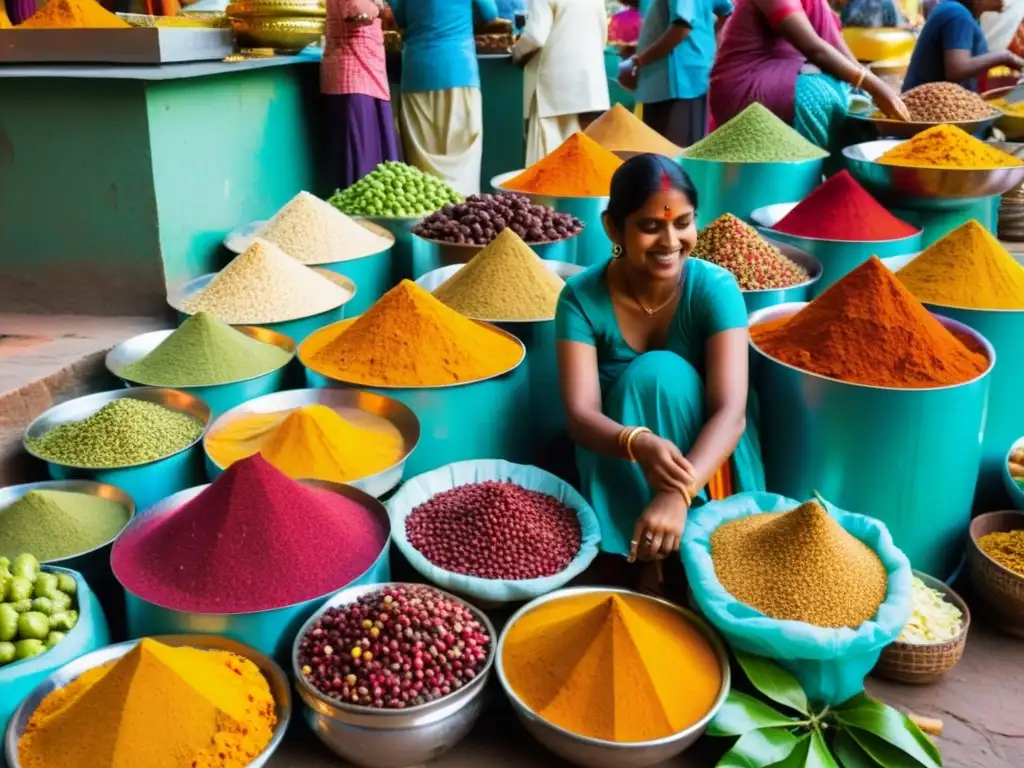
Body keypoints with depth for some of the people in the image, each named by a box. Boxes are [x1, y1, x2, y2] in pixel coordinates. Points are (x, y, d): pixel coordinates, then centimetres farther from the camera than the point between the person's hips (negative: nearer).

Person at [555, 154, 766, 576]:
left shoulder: (715, 288, -18)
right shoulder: (581, 297, -16)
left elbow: (731, 410, -29)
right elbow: (580, 413, -24)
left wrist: (679, 493, -47)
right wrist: (638, 443, -47)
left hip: (701, 454, 0)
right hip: (618, 457, 1)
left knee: (660, 371, -29)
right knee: (647, 374, -30)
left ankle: (687, 545, -24)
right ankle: (640, 556, -24)